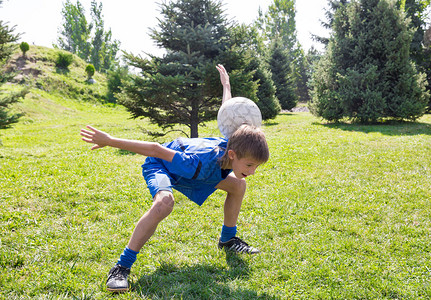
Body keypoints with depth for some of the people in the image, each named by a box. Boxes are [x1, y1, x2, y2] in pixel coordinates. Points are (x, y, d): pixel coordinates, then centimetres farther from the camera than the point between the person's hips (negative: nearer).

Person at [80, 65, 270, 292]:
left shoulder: (233, 142, -23)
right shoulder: (201, 164, -44)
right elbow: (156, 149, -40)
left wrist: (226, 83, 14)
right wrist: (110, 141, -35)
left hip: (182, 161, 8)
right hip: (160, 164, -8)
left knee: (237, 185, 3)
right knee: (164, 203, -39)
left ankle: (227, 240, 23)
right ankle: (122, 267, -29)